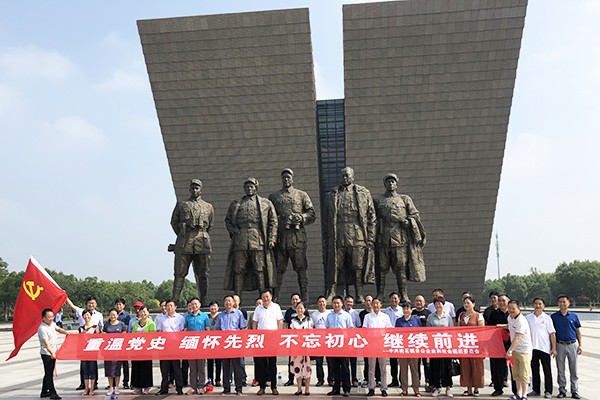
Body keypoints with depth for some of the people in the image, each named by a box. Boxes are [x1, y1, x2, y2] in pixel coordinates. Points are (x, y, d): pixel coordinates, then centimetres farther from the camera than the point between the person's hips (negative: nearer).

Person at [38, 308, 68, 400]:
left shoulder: (52, 323, 5)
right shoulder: (42, 328, -21)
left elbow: (58, 329, 24)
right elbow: (46, 343, -30)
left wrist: (66, 333, 5)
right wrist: (52, 353, -40)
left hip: (53, 353, 9)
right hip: (47, 354, -9)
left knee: (49, 373, 16)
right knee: (49, 374, -5)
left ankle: (44, 392, 25)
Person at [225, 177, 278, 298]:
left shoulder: (266, 203, 14)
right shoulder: (236, 204, 21)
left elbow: (273, 222, 9)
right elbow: (227, 220, 24)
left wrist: (272, 239, -2)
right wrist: (233, 230, 3)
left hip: (258, 240, -2)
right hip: (240, 241, 2)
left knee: (260, 270, -4)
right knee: (238, 270, -1)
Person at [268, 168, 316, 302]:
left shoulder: (302, 195, 13)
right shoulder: (273, 196, 18)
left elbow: (312, 215, 7)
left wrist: (301, 217, -11)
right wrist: (279, 220, -4)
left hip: (297, 236, -1)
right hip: (279, 236, 1)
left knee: (301, 268, -2)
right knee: (278, 268, 1)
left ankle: (304, 296, 1)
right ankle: (275, 297, 6)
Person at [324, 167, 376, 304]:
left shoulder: (364, 193, 10)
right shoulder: (332, 195, 13)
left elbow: (371, 217, 7)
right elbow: (327, 218, 14)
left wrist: (371, 238, 0)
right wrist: (327, 238, 6)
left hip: (357, 236, -1)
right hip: (337, 236, 1)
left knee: (358, 266, 2)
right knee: (335, 265, 0)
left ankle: (359, 295, 10)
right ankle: (331, 293, 7)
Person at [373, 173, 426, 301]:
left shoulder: (405, 199, 15)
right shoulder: (377, 200, 14)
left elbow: (415, 216, 11)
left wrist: (422, 234, 5)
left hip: (400, 238, 0)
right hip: (382, 239, 0)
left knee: (401, 268, -2)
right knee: (381, 269, 1)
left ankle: (404, 296, 3)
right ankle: (379, 296, 7)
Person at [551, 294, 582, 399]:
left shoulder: (574, 316, 4)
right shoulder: (554, 317, 2)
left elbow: (578, 331, 8)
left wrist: (580, 345, 2)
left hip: (572, 344, 0)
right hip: (560, 345, 0)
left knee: (573, 369, 4)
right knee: (560, 369, 5)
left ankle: (574, 391, 12)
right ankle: (562, 390, 14)